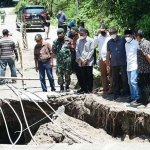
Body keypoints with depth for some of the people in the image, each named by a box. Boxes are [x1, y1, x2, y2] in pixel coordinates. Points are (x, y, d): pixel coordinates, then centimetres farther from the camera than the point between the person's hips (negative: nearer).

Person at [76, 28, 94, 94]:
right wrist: (81, 59, -6)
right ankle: (84, 89, 10)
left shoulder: (90, 40, -1)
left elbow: (91, 51, -5)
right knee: (84, 76, 5)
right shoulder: (78, 41, 10)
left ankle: (90, 89, 4)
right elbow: (77, 51, 8)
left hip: (89, 62, -3)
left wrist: (86, 59, -11)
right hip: (81, 62, 3)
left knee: (90, 76, 0)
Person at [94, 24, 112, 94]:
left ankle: (111, 89, -2)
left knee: (110, 74, -3)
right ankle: (105, 89, 16)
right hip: (101, 58, 6)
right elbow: (95, 43, -3)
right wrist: (96, 34, -8)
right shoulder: (99, 36, 8)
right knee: (103, 74, 10)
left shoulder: (110, 36, -8)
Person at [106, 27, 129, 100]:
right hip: (114, 64, 3)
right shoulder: (109, 42, 8)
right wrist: (107, 65, 11)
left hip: (123, 63, -3)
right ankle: (116, 93, 16)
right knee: (115, 80, 8)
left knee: (125, 79, 1)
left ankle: (125, 92, 15)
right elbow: (108, 53, 12)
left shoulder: (123, 39, -4)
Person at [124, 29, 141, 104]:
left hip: (135, 66, -8)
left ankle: (137, 97, -7)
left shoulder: (136, 44, -11)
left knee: (133, 81, -14)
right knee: (130, 82, 9)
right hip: (128, 66, 8)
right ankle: (133, 97, 16)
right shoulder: (126, 44, 12)